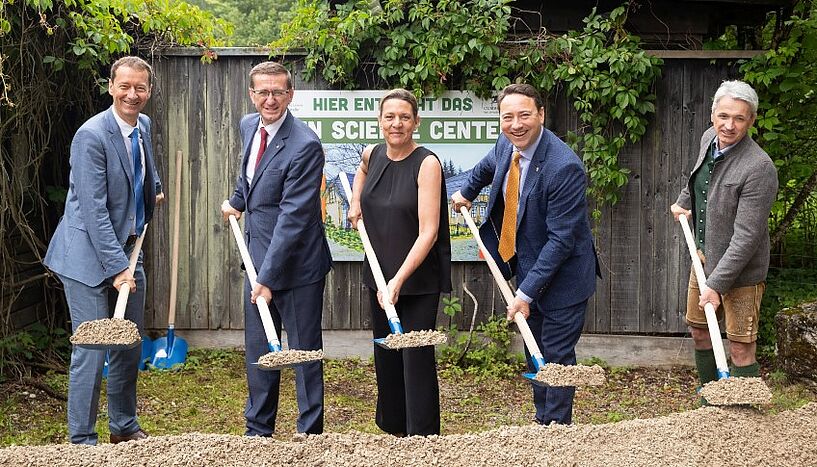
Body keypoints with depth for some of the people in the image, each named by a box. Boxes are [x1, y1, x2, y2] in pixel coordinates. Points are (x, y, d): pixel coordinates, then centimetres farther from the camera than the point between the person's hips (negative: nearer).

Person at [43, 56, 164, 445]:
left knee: (130, 346, 15)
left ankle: (124, 426, 31)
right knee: (91, 350, -5)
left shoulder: (144, 126, 5)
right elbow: (94, 210, -23)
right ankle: (82, 441, 7)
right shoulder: (91, 135, -19)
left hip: (127, 250, 8)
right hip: (89, 256, -8)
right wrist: (116, 266, -24)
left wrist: (155, 190, 20)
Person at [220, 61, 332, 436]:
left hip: (296, 263, -8)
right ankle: (258, 430, 29)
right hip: (258, 257, 8)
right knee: (258, 352, 16)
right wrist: (237, 201, 22)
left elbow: (293, 216, -25)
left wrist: (269, 277, -26)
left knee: (304, 352, 4)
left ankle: (310, 434, 16)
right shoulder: (248, 125, 4)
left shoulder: (305, 145, -22)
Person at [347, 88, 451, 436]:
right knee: (385, 354, 17)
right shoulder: (373, 154, 1)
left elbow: (428, 232, -23)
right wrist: (355, 203, 13)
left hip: (419, 279, -6)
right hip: (379, 273, 7)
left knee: (416, 357, -5)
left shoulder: (427, 164, -17)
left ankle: (422, 435, 5)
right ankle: (393, 426, 34)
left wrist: (399, 279, -31)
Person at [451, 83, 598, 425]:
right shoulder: (506, 146, -4)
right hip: (528, 268, 8)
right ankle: (542, 421, 33)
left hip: (561, 276, -8)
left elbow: (561, 240, -28)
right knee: (535, 355, 19)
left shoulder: (564, 167, -29)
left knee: (556, 358, 1)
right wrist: (467, 191, 33)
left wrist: (526, 293, -27)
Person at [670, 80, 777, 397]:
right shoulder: (709, 138, -2)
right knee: (698, 329, 20)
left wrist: (717, 284, -28)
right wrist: (684, 202, 33)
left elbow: (747, 236, -28)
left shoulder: (759, 168, -27)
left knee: (740, 348, -6)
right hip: (705, 254, 8)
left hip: (740, 268, -8)